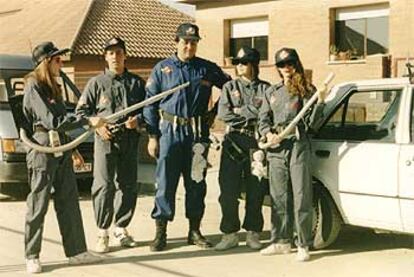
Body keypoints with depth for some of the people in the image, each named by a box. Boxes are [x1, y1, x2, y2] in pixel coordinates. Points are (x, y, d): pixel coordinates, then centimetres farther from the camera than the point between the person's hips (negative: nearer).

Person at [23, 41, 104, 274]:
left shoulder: (54, 87, 16)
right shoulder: (34, 88, -11)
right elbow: (52, 121, -20)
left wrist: (71, 148, 21)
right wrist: (88, 121, -21)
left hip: (61, 150, 8)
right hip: (42, 149, -8)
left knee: (69, 202, 8)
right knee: (38, 206, -1)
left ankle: (76, 251, 14)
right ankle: (32, 257, 9)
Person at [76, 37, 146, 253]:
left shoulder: (136, 83, 13)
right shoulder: (96, 83, 7)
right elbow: (81, 111, 7)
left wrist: (137, 119, -5)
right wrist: (97, 126, -8)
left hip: (130, 140, 3)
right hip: (105, 139, -3)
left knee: (128, 186, 7)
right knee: (103, 186, -8)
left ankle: (121, 229, 20)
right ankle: (102, 232, 0)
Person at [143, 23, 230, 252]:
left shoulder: (207, 69, 8)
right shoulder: (162, 69, 4)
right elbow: (150, 104, 3)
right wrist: (152, 136, -3)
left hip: (198, 133, 2)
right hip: (170, 131, -2)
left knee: (196, 183, 8)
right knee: (165, 182, -2)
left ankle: (195, 231, 17)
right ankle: (160, 232, 4)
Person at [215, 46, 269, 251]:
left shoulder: (265, 89, 8)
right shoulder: (230, 87, 14)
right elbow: (223, 113, 0)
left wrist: (239, 110, -4)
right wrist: (251, 114, -4)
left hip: (257, 143, -1)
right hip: (233, 142, 1)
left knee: (255, 192, 3)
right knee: (228, 191, -2)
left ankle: (253, 234, 13)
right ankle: (230, 234, 6)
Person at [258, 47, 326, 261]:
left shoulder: (306, 90, 5)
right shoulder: (271, 92, 17)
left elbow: (311, 122, 0)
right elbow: (263, 119, 14)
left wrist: (320, 102, -15)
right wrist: (268, 134, -6)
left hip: (299, 147, -4)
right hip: (276, 149, 4)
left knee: (301, 197, -5)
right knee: (278, 197, 8)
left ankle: (303, 245, -1)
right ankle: (281, 241, 17)